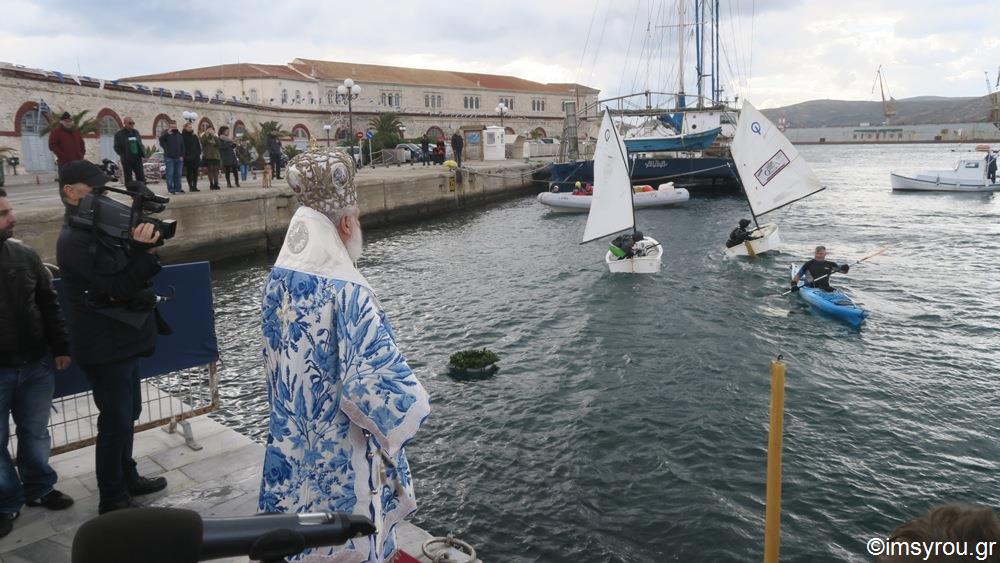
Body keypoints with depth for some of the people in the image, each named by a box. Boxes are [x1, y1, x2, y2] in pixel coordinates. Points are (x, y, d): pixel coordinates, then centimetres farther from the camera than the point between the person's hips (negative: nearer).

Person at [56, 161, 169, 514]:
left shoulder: (100, 229, 10)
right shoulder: (75, 240, -18)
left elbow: (131, 276, 8)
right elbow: (118, 287, -23)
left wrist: (143, 248, -10)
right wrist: (142, 251, -32)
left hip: (122, 339, 9)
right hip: (104, 347, -9)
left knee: (128, 412, 20)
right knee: (116, 419, -1)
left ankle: (127, 478, 36)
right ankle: (112, 499, 12)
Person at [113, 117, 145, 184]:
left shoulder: (136, 132, 14)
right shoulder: (119, 134, -1)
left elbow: (140, 145, 19)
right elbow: (117, 147, -3)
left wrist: (142, 153, 4)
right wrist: (123, 156, -13)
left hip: (137, 159, 4)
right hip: (127, 161, -4)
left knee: (141, 178, 2)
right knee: (128, 178, 1)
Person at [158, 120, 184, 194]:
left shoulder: (179, 134, 14)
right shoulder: (166, 133, 1)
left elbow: (182, 146, 14)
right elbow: (161, 139, -19)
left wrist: (182, 155, 5)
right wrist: (167, 133, -31)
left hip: (178, 158, 5)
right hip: (169, 157, -4)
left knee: (178, 174, 7)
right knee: (170, 174, -5)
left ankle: (177, 189, 13)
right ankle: (170, 189, -3)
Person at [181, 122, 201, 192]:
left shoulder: (194, 136, 14)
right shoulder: (182, 136, -3)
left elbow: (198, 146, 17)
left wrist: (199, 154, 7)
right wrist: (184, 155, -14)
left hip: (195, 157, 5)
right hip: (188, 157, -5)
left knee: (195, 172, 3)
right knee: (189, 172, -2)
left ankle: (195, 186, 7)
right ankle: (191, 187, 1)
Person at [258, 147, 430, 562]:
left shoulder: (278, 279, -4)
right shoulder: (347, 291, -27)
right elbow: (373, 384, -30)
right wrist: (412, 405, -11)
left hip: (292, 445, 7)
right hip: (341, 455, -7)